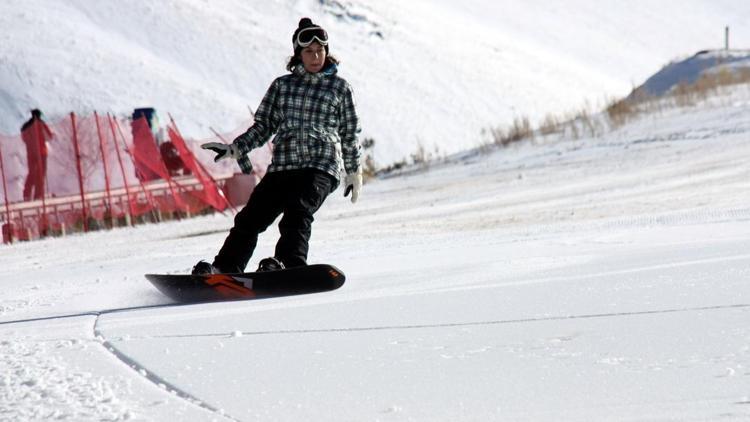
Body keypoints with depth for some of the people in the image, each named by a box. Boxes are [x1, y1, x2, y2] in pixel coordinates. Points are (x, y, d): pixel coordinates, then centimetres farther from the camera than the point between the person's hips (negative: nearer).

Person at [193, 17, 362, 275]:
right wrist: (236, 149, 6)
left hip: (322, 168, -4)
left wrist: (354, 171, 20)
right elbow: (264, 126, 18)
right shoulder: (282, 85, 16)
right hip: (282, 166, 4)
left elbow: (350, 133, 17)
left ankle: (289, 263, -47)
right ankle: (225, 267, -6)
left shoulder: (339, 87, 10)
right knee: (250, 218, -9)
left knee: (297, 211, -30)